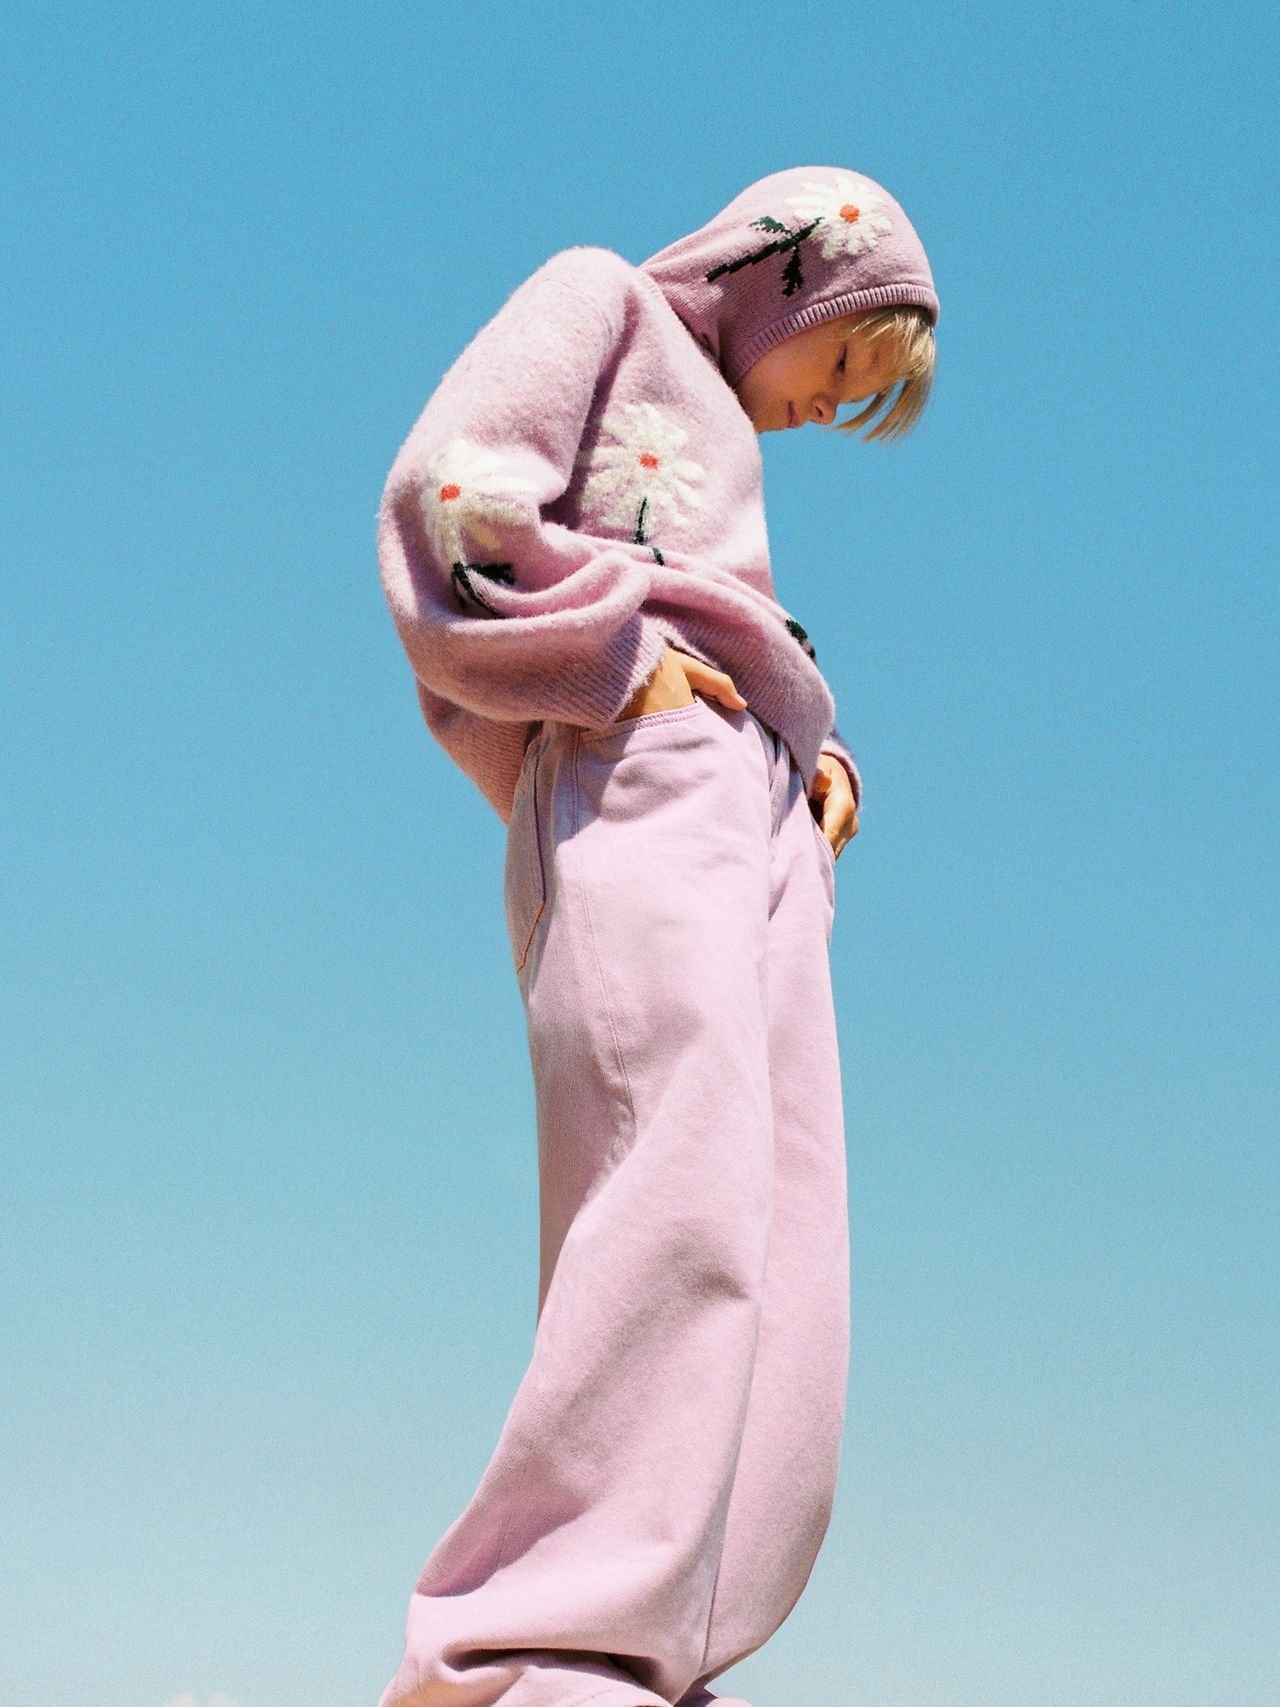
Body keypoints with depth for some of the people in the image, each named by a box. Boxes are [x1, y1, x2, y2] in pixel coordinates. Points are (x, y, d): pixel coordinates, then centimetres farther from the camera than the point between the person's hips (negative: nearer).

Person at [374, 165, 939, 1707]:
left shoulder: (714, 440, 35)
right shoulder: (599, 300, 12)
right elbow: (447, 490, -5)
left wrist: (814, 758, 15)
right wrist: (619, 650, -9)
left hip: (754, 825, 9)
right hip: (634, 788, -9)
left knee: (773, 1262, -5)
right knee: (682, 1201, -26)